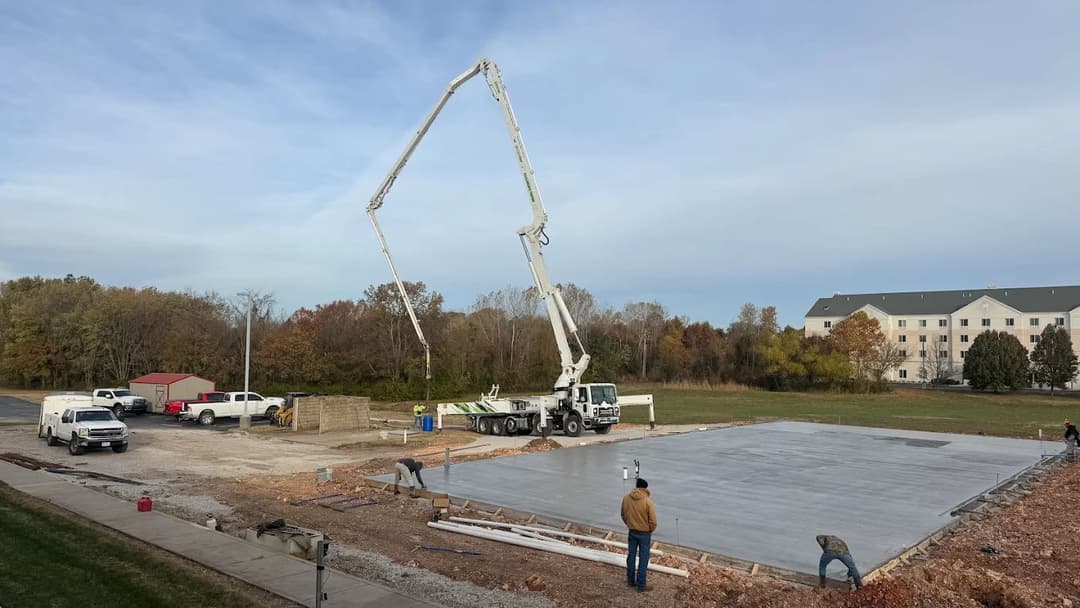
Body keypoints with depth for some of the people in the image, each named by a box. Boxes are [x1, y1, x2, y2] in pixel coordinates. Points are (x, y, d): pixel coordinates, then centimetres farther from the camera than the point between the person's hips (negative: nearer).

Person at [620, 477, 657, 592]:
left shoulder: (626, 498, -8)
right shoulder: (647, 501, -21)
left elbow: (623, 516, 5)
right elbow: (653, 521, -17)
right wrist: (650, 530, 2)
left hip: (632, 532, 4)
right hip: (645, 534, -4)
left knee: (631, 556, 18)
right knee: (643, 559, 8)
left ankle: (630, 580, 28)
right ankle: (641, 585, 14)